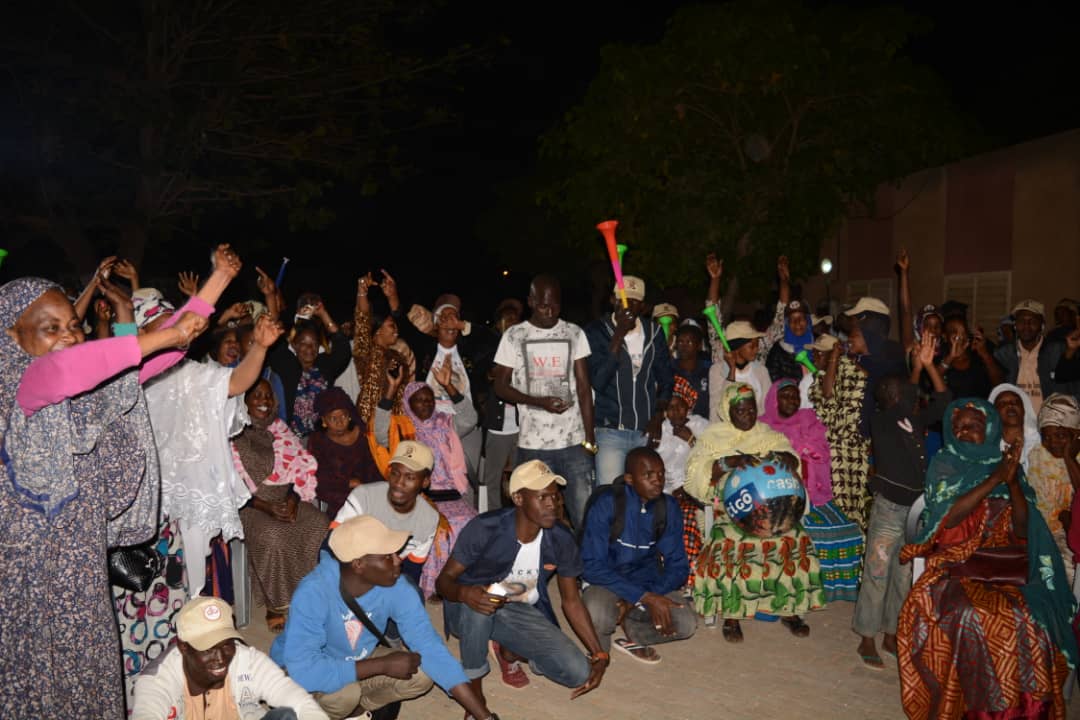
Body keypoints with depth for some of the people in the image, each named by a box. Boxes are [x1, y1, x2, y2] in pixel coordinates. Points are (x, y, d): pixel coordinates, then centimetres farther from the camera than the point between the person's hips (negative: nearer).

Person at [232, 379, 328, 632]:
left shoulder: (279, 428, 14)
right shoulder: (233, 435, -1)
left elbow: (302, 464, 7)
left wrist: (293, 499, -10)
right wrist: (264, 506, -19)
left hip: (286, 497, 4)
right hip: (251, 503, -4)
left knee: (320, 524, -23)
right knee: (272, 536, -33)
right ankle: (273, 607, -15)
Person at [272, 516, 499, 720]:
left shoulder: (395, 588, -23)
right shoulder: (313, 592, -36)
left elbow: (431, 647, -22)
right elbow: (303, 670, -41)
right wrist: (384, 664, -35)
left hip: (355, 661, 4)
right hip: (300, 670, -4)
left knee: (422, 674, -15)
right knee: (344, 694, -34)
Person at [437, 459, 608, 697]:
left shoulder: (561, 540, -14)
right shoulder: (484, 529, -25)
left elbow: (571, 601, -2)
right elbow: (444, 580, -17)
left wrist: (599, 655, -7)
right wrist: (464, 593, -42)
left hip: (521, 614, 3)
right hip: (469, 612, -3)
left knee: (578, 672, -15)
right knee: (479, 597, -40)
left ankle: (509, 651, 13)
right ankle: (474, 683, -13)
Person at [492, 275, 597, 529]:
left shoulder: (575, 334, 6)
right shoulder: (514, 336, 3)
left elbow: (584, 387, 4)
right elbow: (500, 385, 4)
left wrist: (590, 439, -3)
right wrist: (539, 401, -13)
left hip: (574, 441, 0)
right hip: (532, 444, 0)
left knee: (586, 514, -2)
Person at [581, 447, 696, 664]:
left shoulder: (669, 507, -7)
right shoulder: (606, 504, -20)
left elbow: (678, 565, -5)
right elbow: (591, 565, -22)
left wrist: (635, 602, -21)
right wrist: (645, 598, -30)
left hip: (647, 583, 4)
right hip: (607, 581, -3)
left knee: (686, 624, -22)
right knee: (597, 616, -35)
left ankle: (632, 630, 6)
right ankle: (599, 651, 0)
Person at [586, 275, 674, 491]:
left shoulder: (654, 332, 7)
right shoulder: (597, 332, -4)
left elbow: (666, 378, 15)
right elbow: (597, 381, -16)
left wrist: (658, 418, 3)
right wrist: (619, 335, -18)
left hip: (646, 431, 3)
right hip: (611, 431, -3)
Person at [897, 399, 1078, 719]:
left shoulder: (1007, 464, 11)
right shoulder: (944, 464, 5)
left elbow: (1022, 529, 3)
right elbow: (949, 516, -11)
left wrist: (1013, 481, -11)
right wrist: (995, 479, -14)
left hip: (1005, 564, 2)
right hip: (956, 561, -2)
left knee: (1024, 621, -24)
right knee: (967, 617, -30)